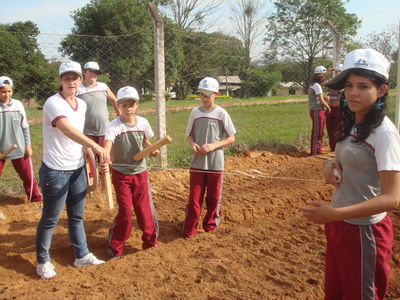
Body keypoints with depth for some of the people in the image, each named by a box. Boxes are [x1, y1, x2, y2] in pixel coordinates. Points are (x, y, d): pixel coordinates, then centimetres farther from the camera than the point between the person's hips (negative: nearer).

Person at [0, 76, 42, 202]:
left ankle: (36, 198, 26)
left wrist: (28, 145, 4)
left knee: (28, 176, 10)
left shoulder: (18, 105, -2)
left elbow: (25, 127, 6)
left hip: (19, 148, 2)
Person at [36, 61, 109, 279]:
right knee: (50, 219, 7)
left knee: (76, 216, 18)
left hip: (78, 169, 7)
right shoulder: (53, 103, -18)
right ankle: (42, 261, 25)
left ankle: (81, 255, 31)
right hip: (55, 172, -7)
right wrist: (95, 146, -49)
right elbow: (67, 130, -36)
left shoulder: (82, 105, 7)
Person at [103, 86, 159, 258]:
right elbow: (107, 147, -36)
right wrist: (104, 162, -56)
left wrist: (152, 150, -7)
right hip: (121, 174, -3)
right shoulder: (113, 126, -18)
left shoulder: (143, 123, -4)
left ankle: (150, 240, 28)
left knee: (145, 208, 8)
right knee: (125, 211, -2)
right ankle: (115, 246, 17)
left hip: (140, 172, 4)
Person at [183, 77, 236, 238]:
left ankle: (210, 224, 31)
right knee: (194, 197, 2)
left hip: (215, 163, -1)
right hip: (197, 163, 2)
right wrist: (193, 144, -10)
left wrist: (213, 145, -17)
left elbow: (231, 138, -3)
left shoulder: (221, 113, -6)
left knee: (214, 196, 11)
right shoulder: (195, 112, 3)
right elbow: (189, 135, 12)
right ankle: (189, 229, 12)